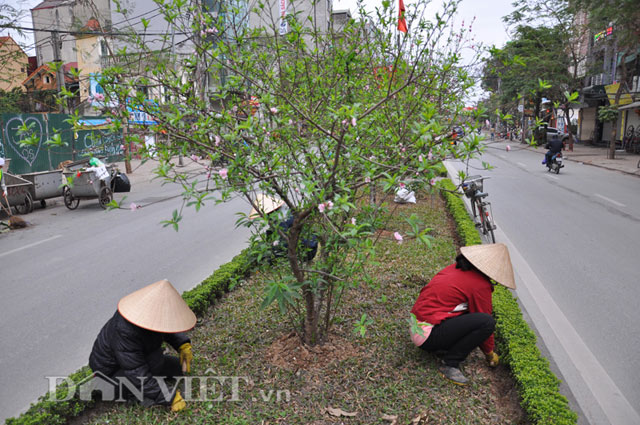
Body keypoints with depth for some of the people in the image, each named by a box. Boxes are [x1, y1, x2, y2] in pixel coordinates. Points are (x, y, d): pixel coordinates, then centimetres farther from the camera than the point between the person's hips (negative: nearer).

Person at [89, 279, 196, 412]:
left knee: (179, 367, 5)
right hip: (112, 371, -8)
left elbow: (168, 328, 5)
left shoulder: (150, 309, -19)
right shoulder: (125, 332, -40)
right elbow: (138, 375, -36)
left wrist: (184, 345, -13)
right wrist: (170, 398, -31)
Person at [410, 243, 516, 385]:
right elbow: (485, 322, -2)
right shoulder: (481, 285, -12)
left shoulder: (456, 268, 12)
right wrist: (490, 354, 17)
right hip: (427, 335, -9)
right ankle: (449, 363, -8)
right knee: (487, 322, -15)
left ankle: (441, 348, 12)